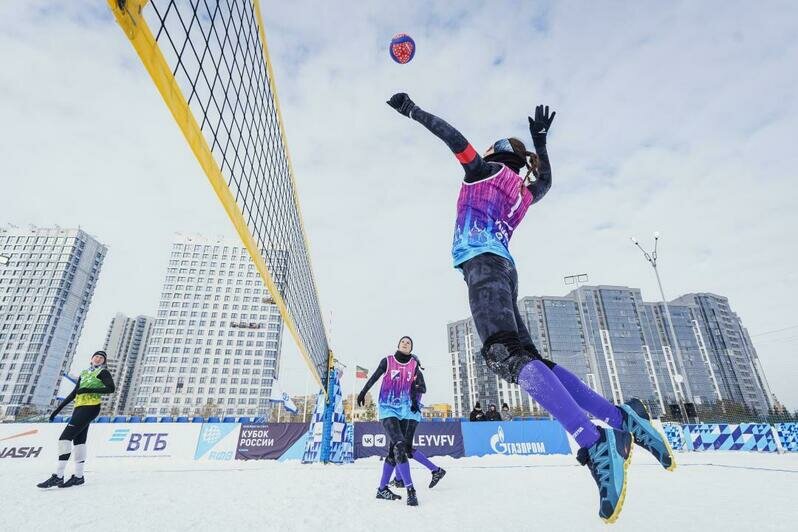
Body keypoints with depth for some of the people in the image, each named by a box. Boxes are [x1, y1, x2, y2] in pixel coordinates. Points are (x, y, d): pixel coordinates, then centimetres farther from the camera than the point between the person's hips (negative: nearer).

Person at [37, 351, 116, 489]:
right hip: (79, 408, 7)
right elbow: (74, 393, 26)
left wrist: (89, 390, -18)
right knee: (78, 440, 6)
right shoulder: (84, 373, 23)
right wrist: (59, 408, 23)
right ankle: (78, 476, 10)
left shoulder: (103, 372, 1)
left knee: (65, 438, -13)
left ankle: (58, 476, -10)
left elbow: (111, 388, -13)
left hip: (90, 407, -7)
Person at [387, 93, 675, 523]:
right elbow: (546, 179, 51)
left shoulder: (485, 169, 13)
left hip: (483, 263, -8)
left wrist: (411, 109, 16)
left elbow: (453, 137, 5)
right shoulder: (524, 192, 30)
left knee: (506, 356, -24)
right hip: (503, 268, 8)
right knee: (527, 358, 6)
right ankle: (622, 418, 1)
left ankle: (594, 443, -35)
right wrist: (539, 140, 58)